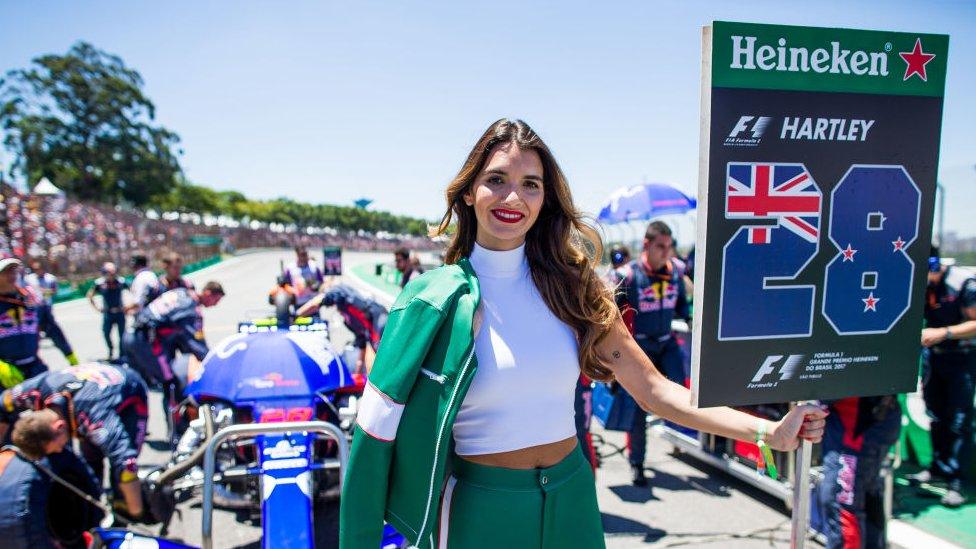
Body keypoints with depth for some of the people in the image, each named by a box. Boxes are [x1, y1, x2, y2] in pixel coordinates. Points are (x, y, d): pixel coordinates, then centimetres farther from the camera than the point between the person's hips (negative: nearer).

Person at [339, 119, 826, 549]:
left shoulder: (571, 286, -2)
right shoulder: (438, 299, -10)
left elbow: (653, 389, -4)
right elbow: (381, 427, -8)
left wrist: (769, 431, -11)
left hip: (570, 500, 3)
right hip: (480, 507, -3)